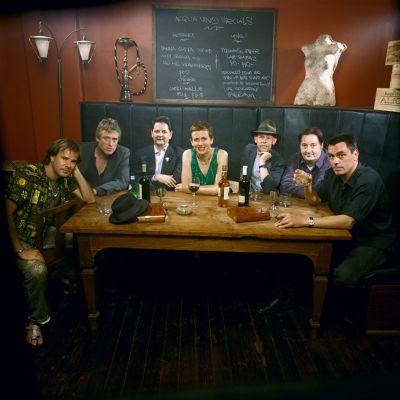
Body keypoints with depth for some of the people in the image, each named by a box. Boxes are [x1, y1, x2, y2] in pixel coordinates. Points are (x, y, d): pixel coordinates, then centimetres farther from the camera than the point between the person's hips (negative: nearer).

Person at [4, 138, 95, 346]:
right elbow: (8, 213, -22)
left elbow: (90, 199, -2)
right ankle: (35, 320, -8)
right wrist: (20, 250, -24)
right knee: (37, 269, -33)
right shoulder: (26, 174, -19)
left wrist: (76, 172, -11)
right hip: (21, 238, -6)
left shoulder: (65, 179, 1)